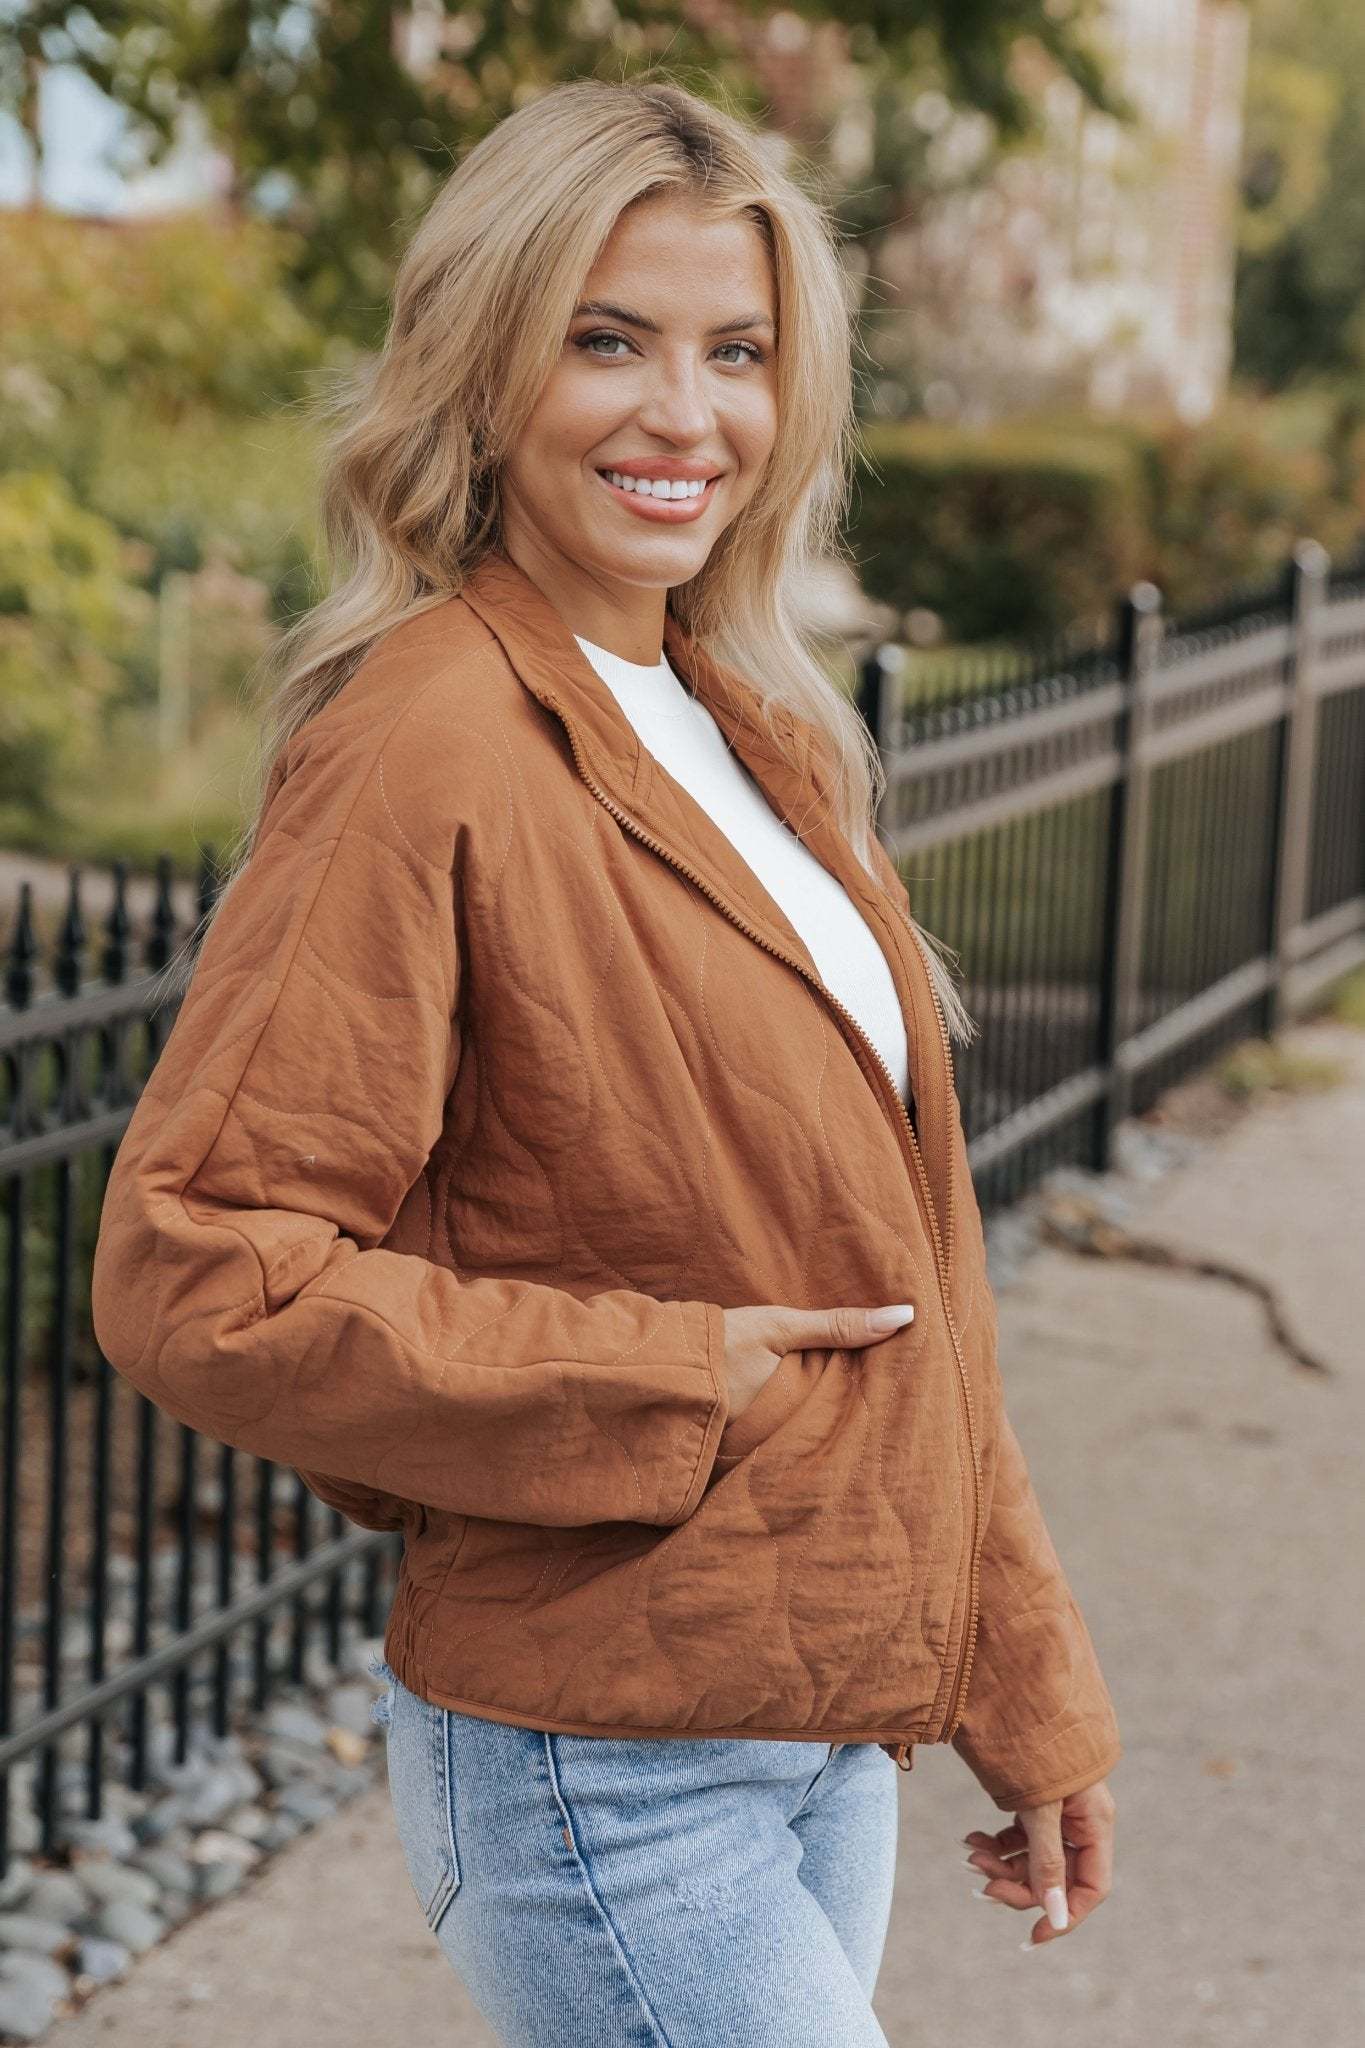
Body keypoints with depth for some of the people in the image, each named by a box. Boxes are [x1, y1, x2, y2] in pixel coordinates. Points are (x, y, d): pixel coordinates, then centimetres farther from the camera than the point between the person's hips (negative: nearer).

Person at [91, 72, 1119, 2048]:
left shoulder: (760, 740, 9)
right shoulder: (423, 752, -16)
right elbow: (192, 1275, -21)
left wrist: (1032, 1699, 14)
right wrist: (667, 1385, -18)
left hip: (829, 1731, 8)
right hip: (601, 1777, -8)